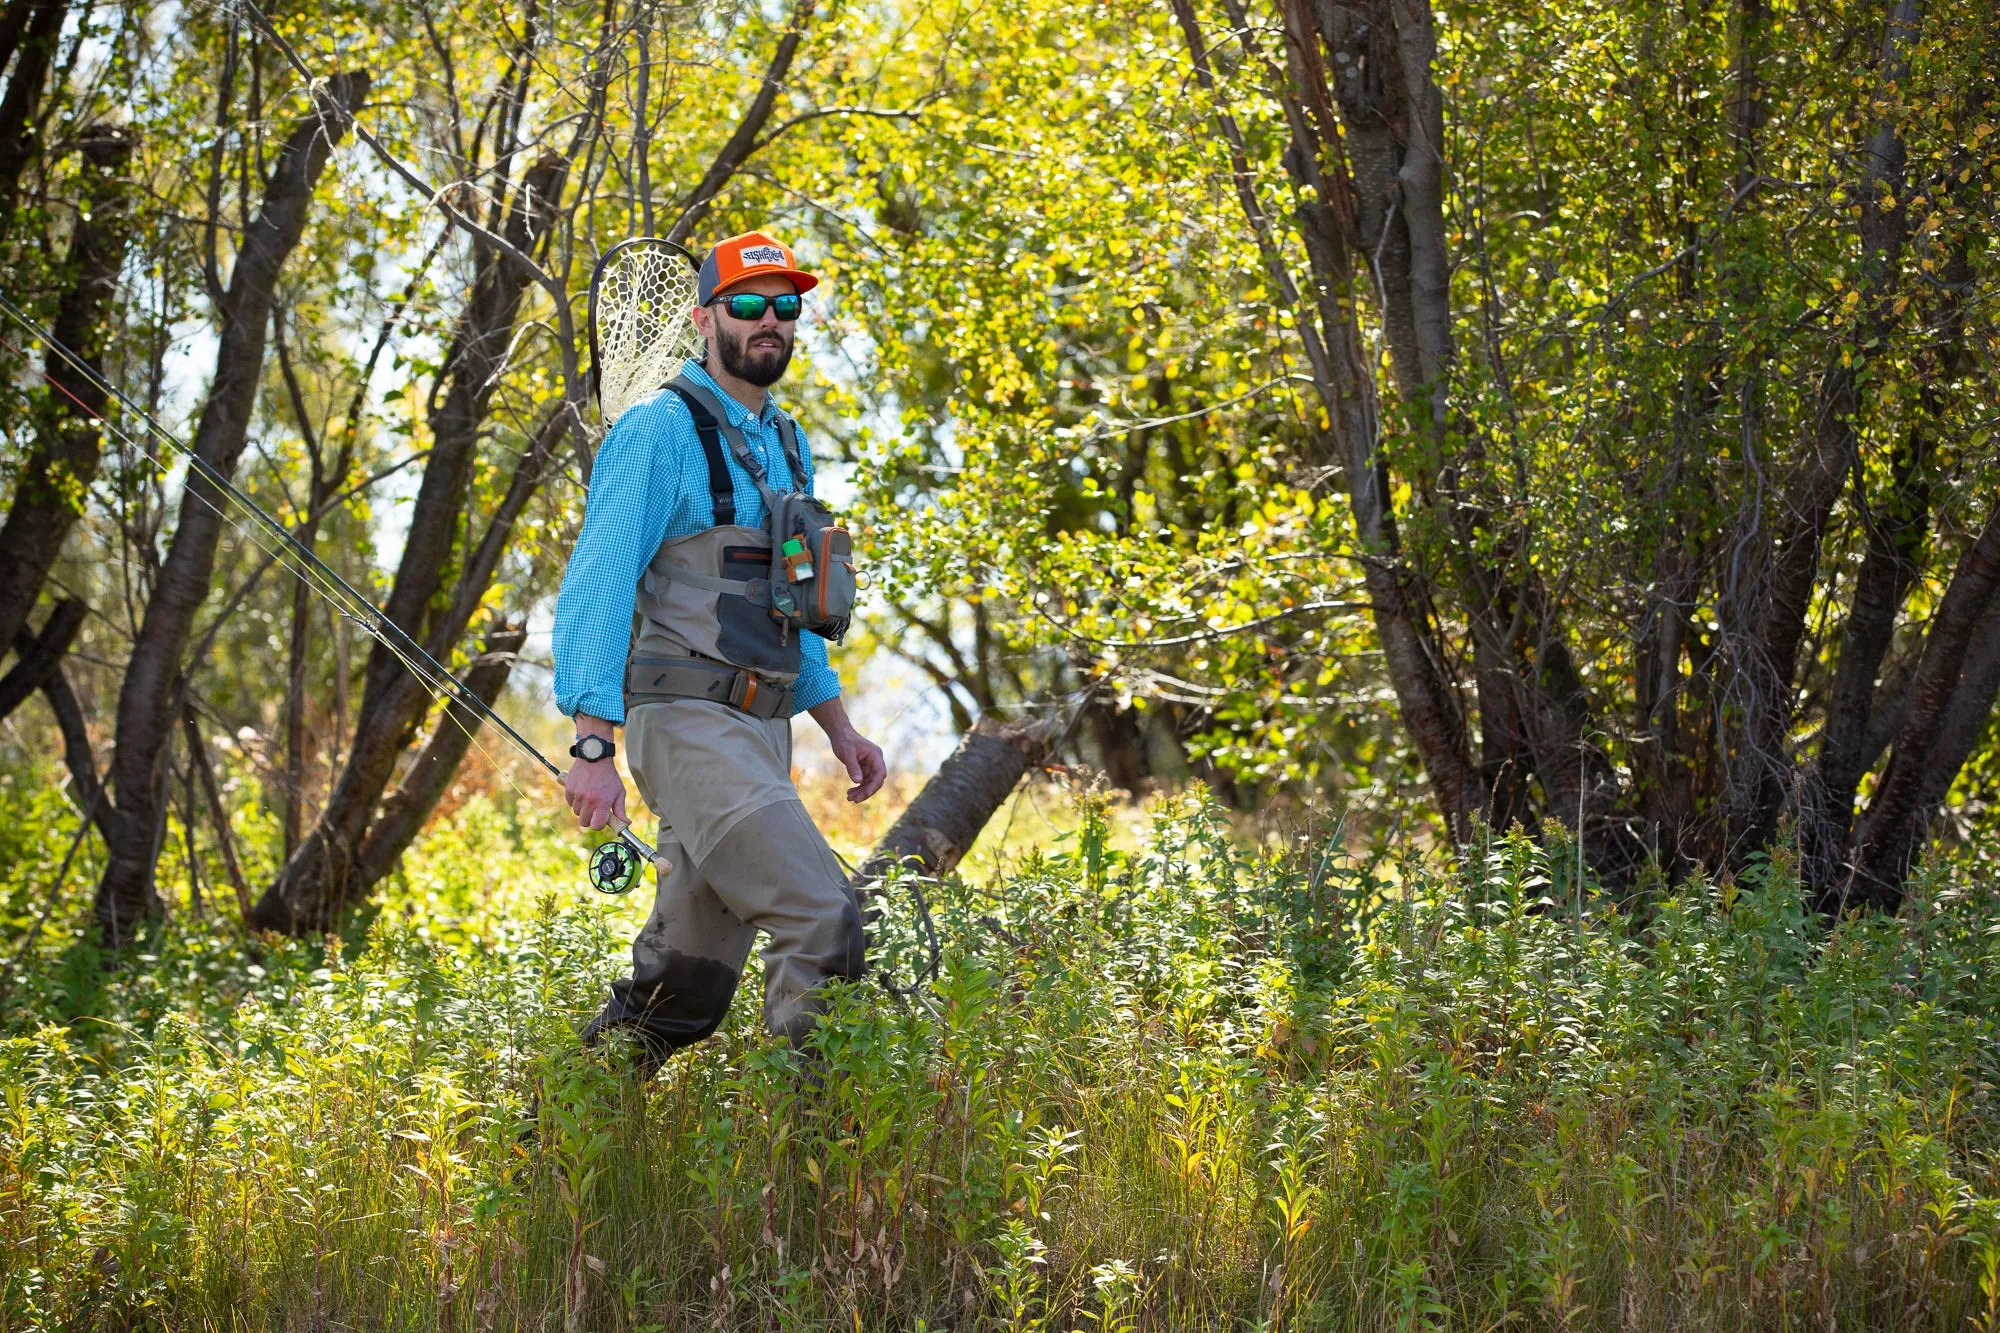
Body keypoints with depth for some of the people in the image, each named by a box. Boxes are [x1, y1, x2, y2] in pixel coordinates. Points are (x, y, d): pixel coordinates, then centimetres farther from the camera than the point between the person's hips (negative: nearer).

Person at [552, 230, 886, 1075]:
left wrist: (839, 727, 21)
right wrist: (593, 748, -21)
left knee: (690, 977, 8)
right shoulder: (661, 430, -7)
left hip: (757, 733, 9)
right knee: (821, 921, -20)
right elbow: (596, 587, -13)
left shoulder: (785, 446, 19)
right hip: (688, 726, -9)